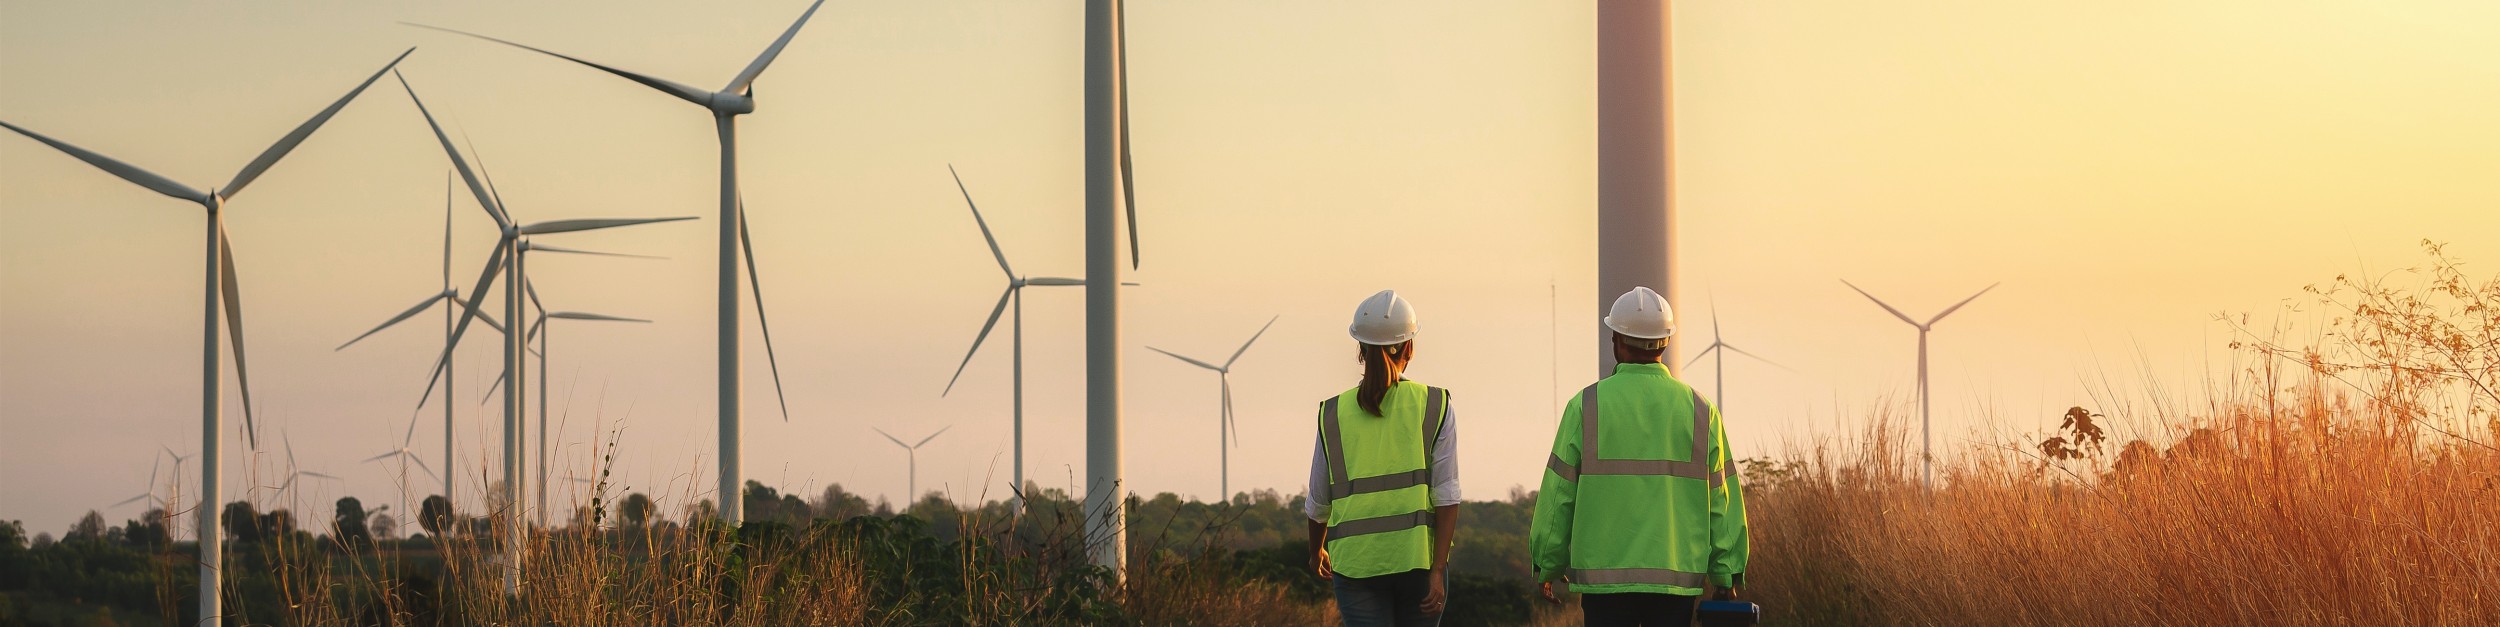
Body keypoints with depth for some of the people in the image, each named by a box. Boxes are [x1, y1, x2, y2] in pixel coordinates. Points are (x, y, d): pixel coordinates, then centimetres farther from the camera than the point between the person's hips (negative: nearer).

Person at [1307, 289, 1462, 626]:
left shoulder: (1333, 414, 3)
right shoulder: (1434, 406, 0)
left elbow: (1318, 502, 11)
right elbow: (1446, 496, -8)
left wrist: (1316, 551, 30)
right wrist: (1437, 571, -9)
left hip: (1356, 563, 0)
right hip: (1418, 559, 0)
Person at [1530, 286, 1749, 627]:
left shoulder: (1586, 406, -1)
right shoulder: (1699, 410, 5)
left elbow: (1558, 494, 2)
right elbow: (1722, 499, 6)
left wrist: (1547, 565, 11)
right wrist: (1726, 575, 12)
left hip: (1603, 573, -1)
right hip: (1677, 575, 2)